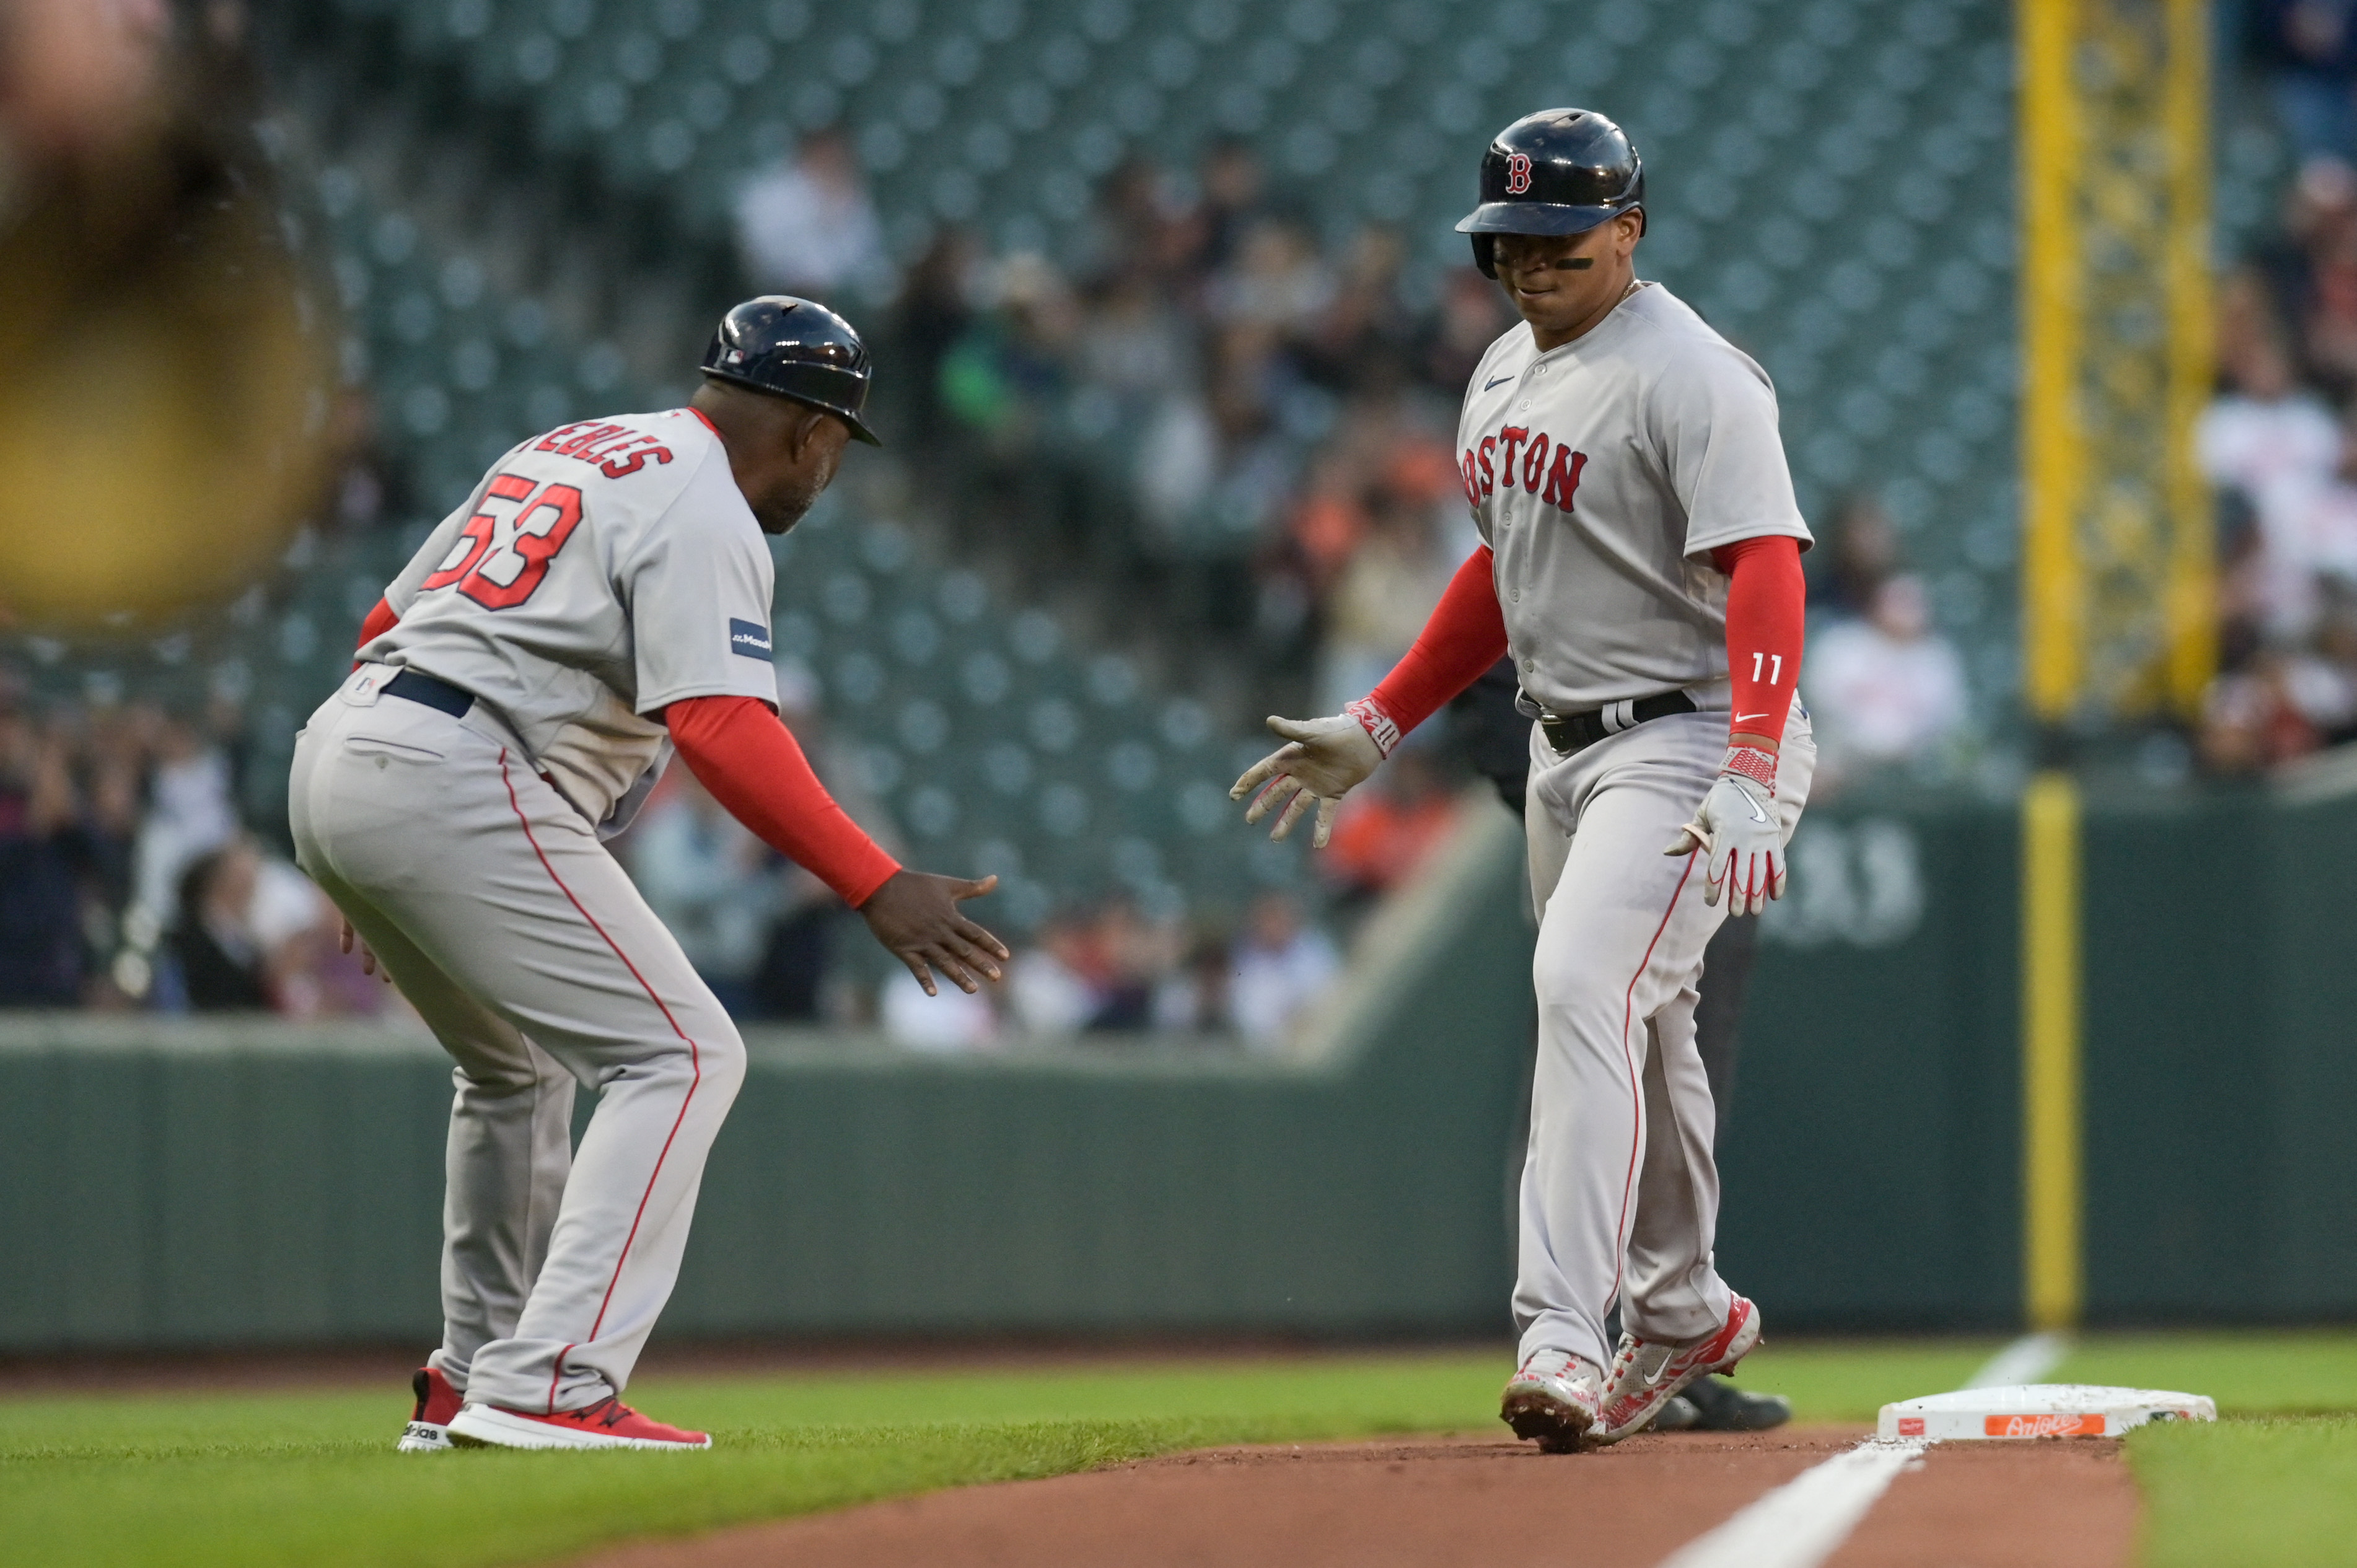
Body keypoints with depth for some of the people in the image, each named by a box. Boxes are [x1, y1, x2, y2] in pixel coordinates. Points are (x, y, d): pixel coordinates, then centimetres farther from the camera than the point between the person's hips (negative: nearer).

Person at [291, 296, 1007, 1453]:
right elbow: (720, 727, -20)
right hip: (456, 783, -10)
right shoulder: (704, 515, -5)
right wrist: (876, 888, -25)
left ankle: (471, 1380, 30)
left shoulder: (561, 451, 24)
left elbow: (390, 621, 28)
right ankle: (549, 1388, -19)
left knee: (516, 1066, 28)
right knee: (680, 1055, -9)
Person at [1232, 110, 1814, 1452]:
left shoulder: (1690, 377, -16)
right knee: (1635, 1031, 18)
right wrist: (1378, 728, 23)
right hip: (1565, 748, 9)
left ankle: (1562, 1336, -31)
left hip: (1687, 737, -9)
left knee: (1586, 990, -24)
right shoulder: (1505, 373, 12)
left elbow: (1765, 574, -26)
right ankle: (1682, 1316, 36)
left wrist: (1750, 782, -38)